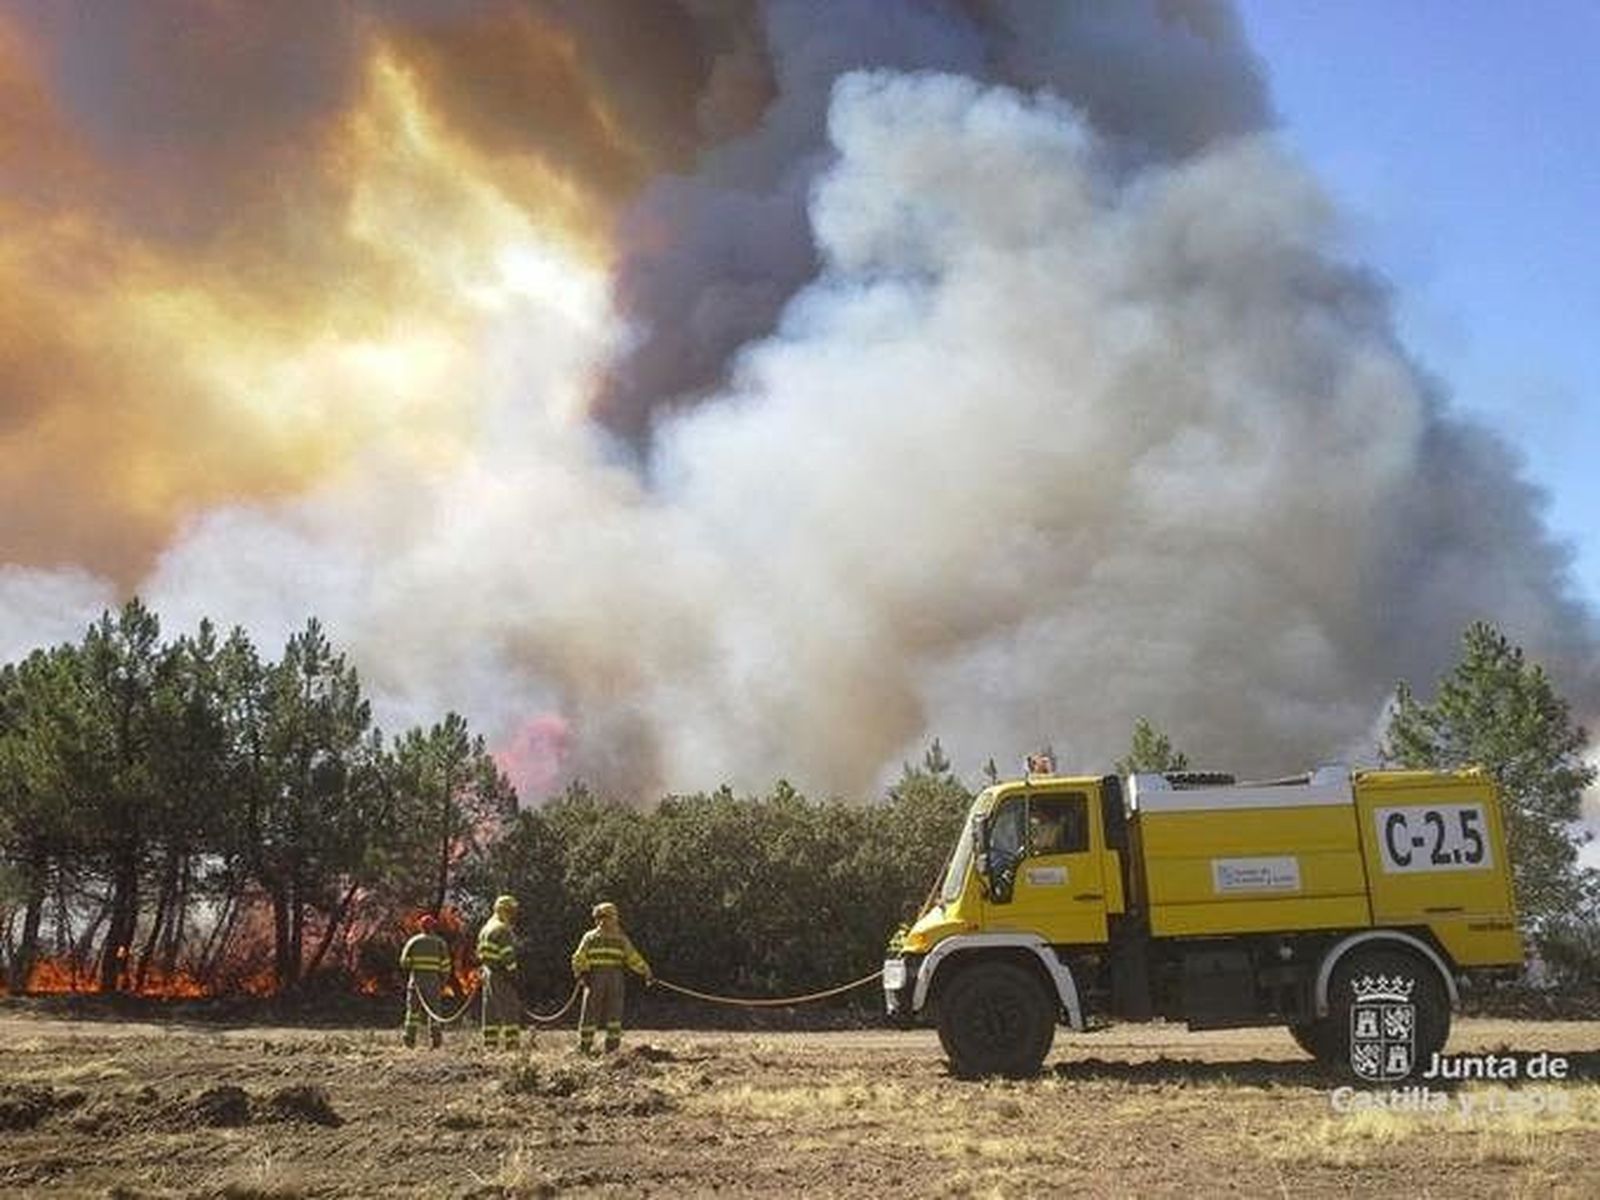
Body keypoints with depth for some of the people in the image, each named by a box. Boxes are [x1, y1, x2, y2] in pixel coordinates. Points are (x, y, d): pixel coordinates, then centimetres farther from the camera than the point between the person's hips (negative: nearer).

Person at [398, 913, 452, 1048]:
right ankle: (435, 1039, 1)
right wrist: (443, 981, 10)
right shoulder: (440, 943, 5)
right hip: (433, 980, 0)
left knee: (413, 1009, 7)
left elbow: (404, 962, 3)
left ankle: (410, 1037, 0)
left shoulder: (413, 941, 5)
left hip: (416, 978, 0)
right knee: (434, 1010, 4)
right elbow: (445, 965, 1)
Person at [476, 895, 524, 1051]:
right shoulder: (503, 930, -14)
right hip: (502, 976, -9)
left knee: (491, 1013, 11)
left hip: (488, 974, 9)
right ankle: (511, 1045, -7)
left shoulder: (486, 928, 17)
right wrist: (514, 977, -15)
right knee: (511, 1012, -5)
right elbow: (508, 957, -18)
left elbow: (480, 955, 20)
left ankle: (489, 1045, 12)